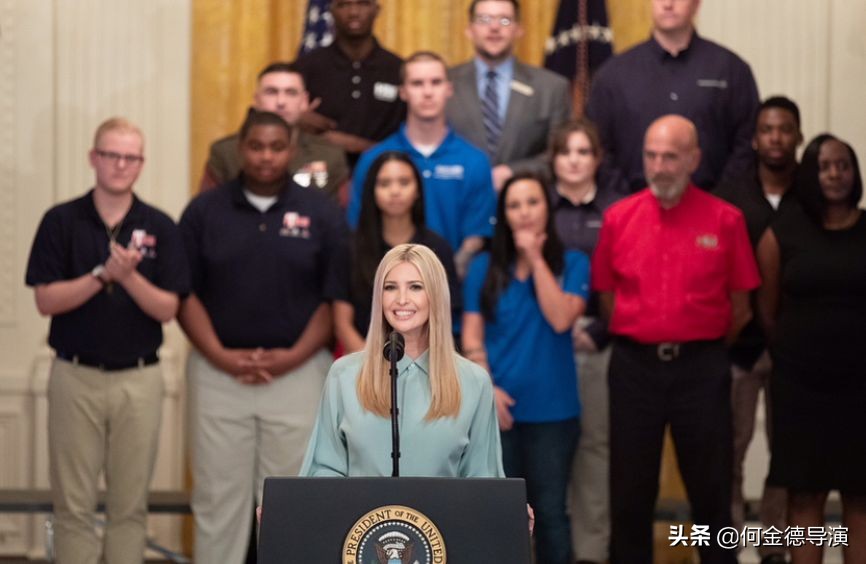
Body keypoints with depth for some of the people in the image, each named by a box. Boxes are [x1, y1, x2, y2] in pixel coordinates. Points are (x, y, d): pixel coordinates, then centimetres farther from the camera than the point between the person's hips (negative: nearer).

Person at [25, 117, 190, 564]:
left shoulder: (159, 227, 2)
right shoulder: (61, 221, 0)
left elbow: (167, 309, -3)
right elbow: (46, 300, -6)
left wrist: (129, 276, -21)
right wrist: (102, 274, -20)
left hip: (139, 379, 1)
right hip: (76, 376, -1)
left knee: (130, 504, 6)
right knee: (73, 503, 3)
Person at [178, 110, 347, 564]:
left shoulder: (321, 214, 2)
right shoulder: (204, 211, 4)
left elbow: (335, 297, 1)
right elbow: (185, 294, 2)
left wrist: (295, 356, -10)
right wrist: (220, 356, -9)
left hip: (296, 371, 0)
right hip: (218, 372, 1)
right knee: (218, 496, 5)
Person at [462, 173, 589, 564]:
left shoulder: (572, 263, 1)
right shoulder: (484, 267, 5)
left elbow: (561, 320, -14)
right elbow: (472, 335, 2)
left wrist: (536, 259, -12)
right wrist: (485, 387, -11)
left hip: (552, 408, -1)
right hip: (498, 407, 1)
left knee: (549, 510, 3)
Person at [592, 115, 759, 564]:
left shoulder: (726, 219, -3)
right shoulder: (618, 217, 1)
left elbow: (740, 303, 2)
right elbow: (606, 294, 8)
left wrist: (707, 351, 6)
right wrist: (638, 341, 8)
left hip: (702, 367, -1)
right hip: (634, 365, 2)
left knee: (710, 485, 6)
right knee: (630, 486, 9)